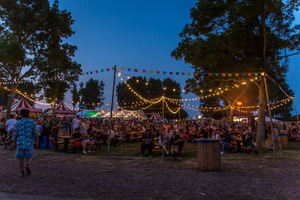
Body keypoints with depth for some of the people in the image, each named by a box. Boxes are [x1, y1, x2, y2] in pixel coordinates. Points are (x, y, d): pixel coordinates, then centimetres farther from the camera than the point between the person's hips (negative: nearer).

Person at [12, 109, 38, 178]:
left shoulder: (18, 123, 0)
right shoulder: (32, 122, -1)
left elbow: (15, 134, 3)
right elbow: (35, 133, 1)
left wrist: (14, 142, 16)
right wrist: (36, 141, 13)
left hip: (20, 142, 0)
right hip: (29, 143, 0)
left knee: (21, 158, 10)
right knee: (29, 157, 13)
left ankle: (22, 172, 10)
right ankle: (27, 165, -16)